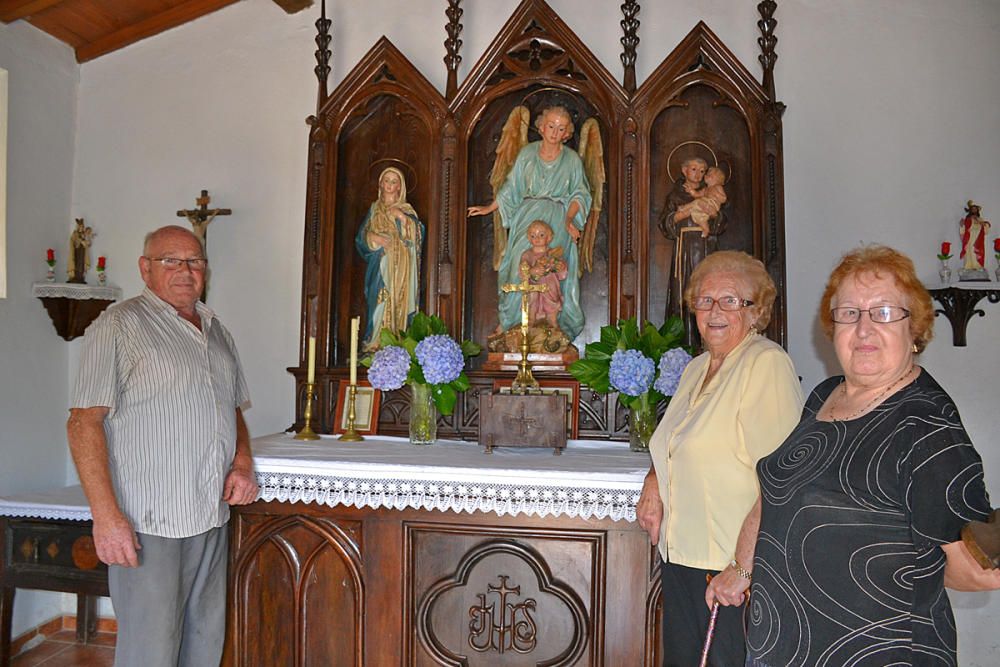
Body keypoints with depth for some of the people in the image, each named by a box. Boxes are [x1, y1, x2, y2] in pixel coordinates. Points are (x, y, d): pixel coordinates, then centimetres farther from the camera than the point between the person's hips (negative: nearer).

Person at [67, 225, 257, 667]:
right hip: (148, 523, -6)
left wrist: (243, 464, 4)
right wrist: (106, 514, -18)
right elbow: (84, 422, -11)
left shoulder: (216, 331, 16)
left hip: (212, 520, 7)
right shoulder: (119, 325, -5)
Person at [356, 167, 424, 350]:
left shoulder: (406, 210, 11)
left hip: (400, 267, -1)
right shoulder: (374, 209, 16)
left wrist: (402, 217, -15)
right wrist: (372, 237, -9)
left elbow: (418, 233, -3)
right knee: (379, 303, -8)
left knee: (398, 305, -9)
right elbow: (360, 236, 11)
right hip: (379, 266, 1)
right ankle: (376, 345, -9)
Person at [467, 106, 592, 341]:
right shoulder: (527, 153, 9)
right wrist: (489, 208, 12)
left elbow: (579, 195, 6)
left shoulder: (572, 159, 6)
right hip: (528, 216, 2)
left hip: (557, 220, -1)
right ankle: (509, 321, -3)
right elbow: (511, 187, 15)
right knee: (521, 262, -11)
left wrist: (569, 219, -10)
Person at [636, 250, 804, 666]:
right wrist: (653, 483, 4)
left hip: (732, 569, -7)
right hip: (680, 555, 8)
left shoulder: (767, 364, -15)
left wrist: (741, 568, -21)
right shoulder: (696, 368, 11)